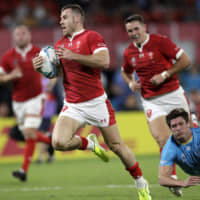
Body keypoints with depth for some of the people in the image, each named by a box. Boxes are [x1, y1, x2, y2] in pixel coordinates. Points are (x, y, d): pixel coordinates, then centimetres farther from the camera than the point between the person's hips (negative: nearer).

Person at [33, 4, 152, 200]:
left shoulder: (92, 37, -6)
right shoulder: (60, 44, 13)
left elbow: (104, 61, -21)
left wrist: (73, 55, -22)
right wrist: (40, 66, -2)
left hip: (96, 103, -5)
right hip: (72, 106, 5)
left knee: (116, 146, 1)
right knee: (58, 142, -19)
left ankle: (141, 184, 19)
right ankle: (90, 144, 10)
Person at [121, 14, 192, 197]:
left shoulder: (160, 41, -8)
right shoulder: (129, 53, 5)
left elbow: (185, 60, -8)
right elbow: (125, 71, 26)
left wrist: (165, 75, -16)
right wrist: (131, 83, 4)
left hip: (173, 94, -2)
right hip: (151, 101, 2)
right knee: (163, 140, -13)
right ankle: (172, 178, -1)